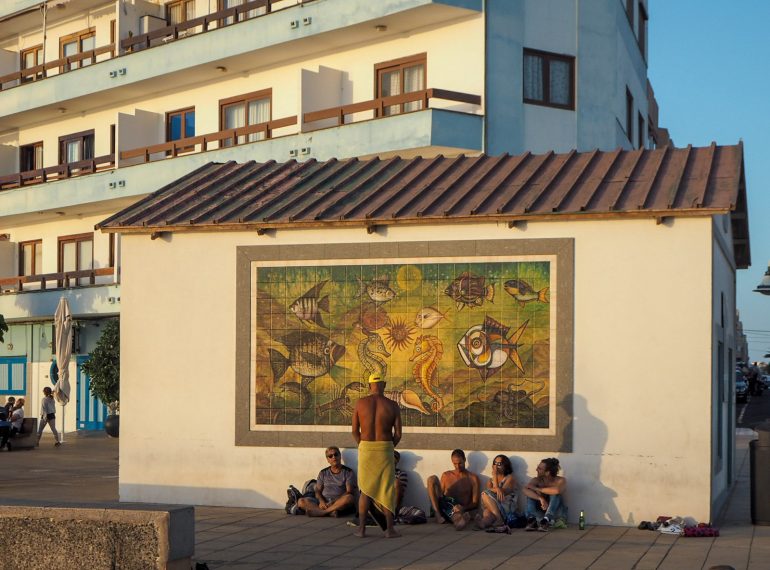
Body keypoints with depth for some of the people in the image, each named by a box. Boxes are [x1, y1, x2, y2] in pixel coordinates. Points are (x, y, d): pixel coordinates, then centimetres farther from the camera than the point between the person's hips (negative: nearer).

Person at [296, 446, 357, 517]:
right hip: (324, 502, 3)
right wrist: (321, 501, -12)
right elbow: (318, 491, 11)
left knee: (349, 498, -36)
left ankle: (321, 512, -33)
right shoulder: (323, 473, 18)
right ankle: (331, 512, -35)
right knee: (301, 501, -20)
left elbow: (349, 492, -4)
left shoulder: (348, 472, 7)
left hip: (340, 504, -3)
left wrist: (334, 502, -19)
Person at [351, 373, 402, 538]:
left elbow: (355, 431, 1)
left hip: (365, 449, 1)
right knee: (387, 489, 7)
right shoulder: (392, 405, -3)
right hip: (385, 449, -1)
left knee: (365, 489, 12)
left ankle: (362, 528, 9)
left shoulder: (360, 403, -2)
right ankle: (389, 529, 6)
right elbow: (398, 434, -1)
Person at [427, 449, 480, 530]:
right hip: (443, 507, 3)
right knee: (432, 479, -18)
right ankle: (437, 514, -31)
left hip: (460, 510, -3)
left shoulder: (473, 478, 11)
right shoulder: (446, 475, 20)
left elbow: (475, 503, 5)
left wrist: (463, 508, -16)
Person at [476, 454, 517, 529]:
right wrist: (497, 489, -21)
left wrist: (495, 476, -3)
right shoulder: (490, 480, 23)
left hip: (507, 508, -3)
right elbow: (489, 489, 0)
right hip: (492, 507, 3)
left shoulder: (510, 477, 11)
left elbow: (502, 492, -5)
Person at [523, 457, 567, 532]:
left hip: (556, 512, -3)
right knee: (530, 493, -18)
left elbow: (557, 490, -41)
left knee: (555, 493, -29)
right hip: (541, 511, 3)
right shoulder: (536, 480, -9)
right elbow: (525, 490, -28)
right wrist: (541, 499, -43)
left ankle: (546, 520, -39)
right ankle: (531, 519, -31)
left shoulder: (561, 481, -17)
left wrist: (537, 489, -29)